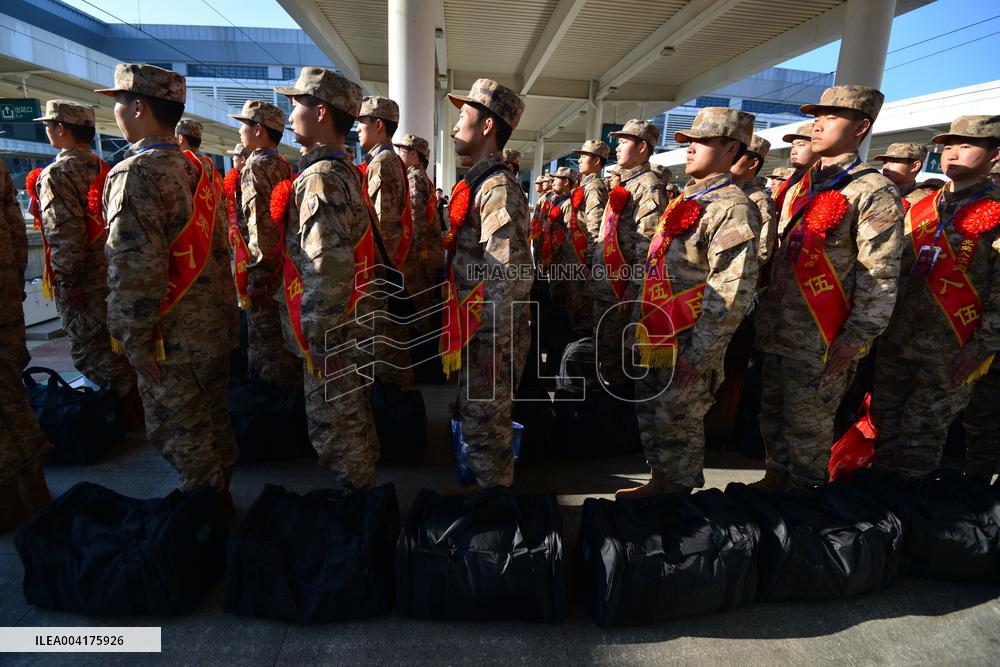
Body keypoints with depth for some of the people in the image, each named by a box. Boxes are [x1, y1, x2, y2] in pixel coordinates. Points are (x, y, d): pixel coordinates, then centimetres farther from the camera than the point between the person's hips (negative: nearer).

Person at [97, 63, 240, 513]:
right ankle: (220, 501, 37)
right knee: (213, 424, 20)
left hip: (173, 339, -8)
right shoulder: (196, 168, 8)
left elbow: (137, 269, -24)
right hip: (215, 325, 8)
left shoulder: (133, 174, -17)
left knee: (181, 435, 8)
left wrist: (135, 341, -17)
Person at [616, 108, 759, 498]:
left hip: (688, 346, -9)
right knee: (652, 416, 19)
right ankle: (660, 481, 37)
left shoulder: (732, 207, -14)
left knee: (677, 423, 5)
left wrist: (699, 355, -22)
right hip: (657, 339, 9)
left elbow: (732, 292, -21)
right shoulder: (685, 200, 15)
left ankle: (676, 488, 25)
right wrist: (640, 320, 18)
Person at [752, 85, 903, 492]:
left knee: (807, 423, 6)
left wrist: (856, 337, -15)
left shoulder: (874, 193, -9)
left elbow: (880, 278, -12)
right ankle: (775, 478, 33)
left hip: (822, 340, -7)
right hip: (777, 330, 7)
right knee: (773, 412, 16)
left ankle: (800, 491, 24)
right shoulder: (800, 187, 13)